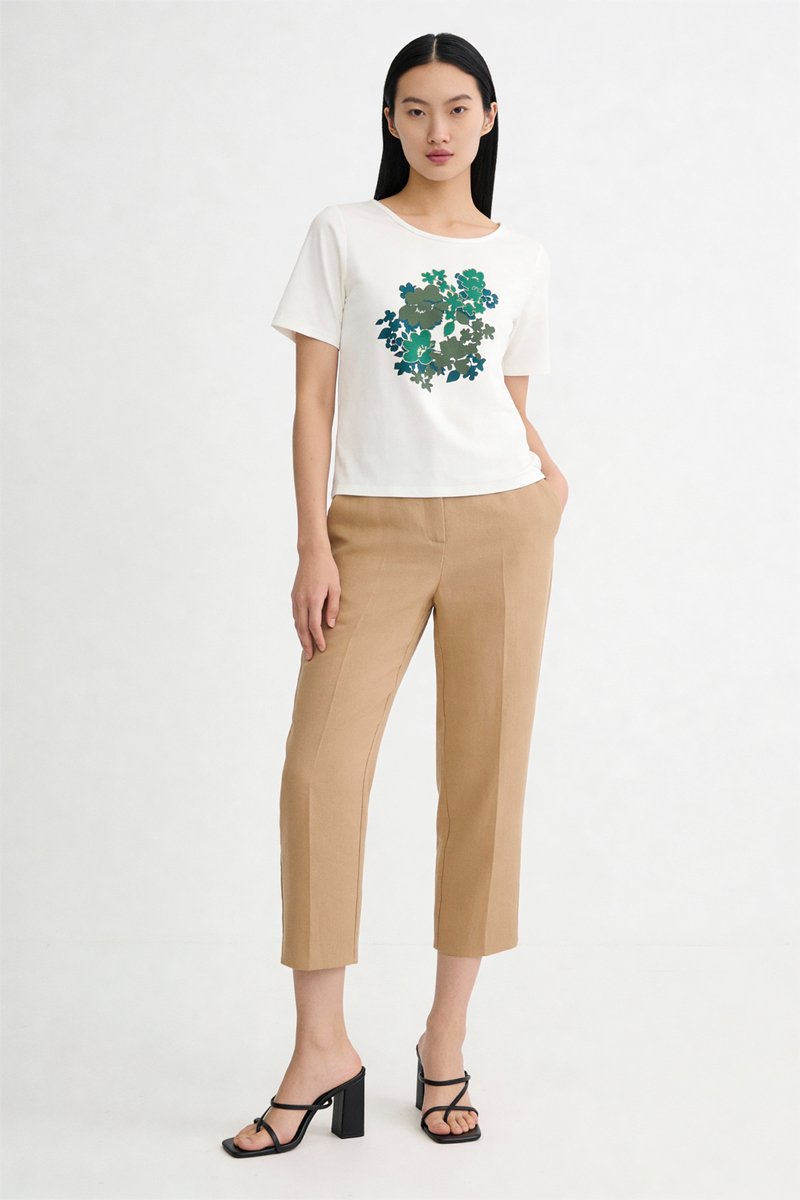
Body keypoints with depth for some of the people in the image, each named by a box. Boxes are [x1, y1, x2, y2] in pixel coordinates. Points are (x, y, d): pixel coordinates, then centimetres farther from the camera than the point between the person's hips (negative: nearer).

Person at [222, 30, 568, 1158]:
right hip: (376, 530, -1)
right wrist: (313, 547, -7)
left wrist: (550, 475, -4)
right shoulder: (344, 235, 5)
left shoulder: (521, 258, 11)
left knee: (484, 777, 2)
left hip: (500, 525, 2)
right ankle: (323, 1048, 0)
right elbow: (314, 398, 1)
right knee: (321, 768, -10)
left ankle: (446, 1041, 13)